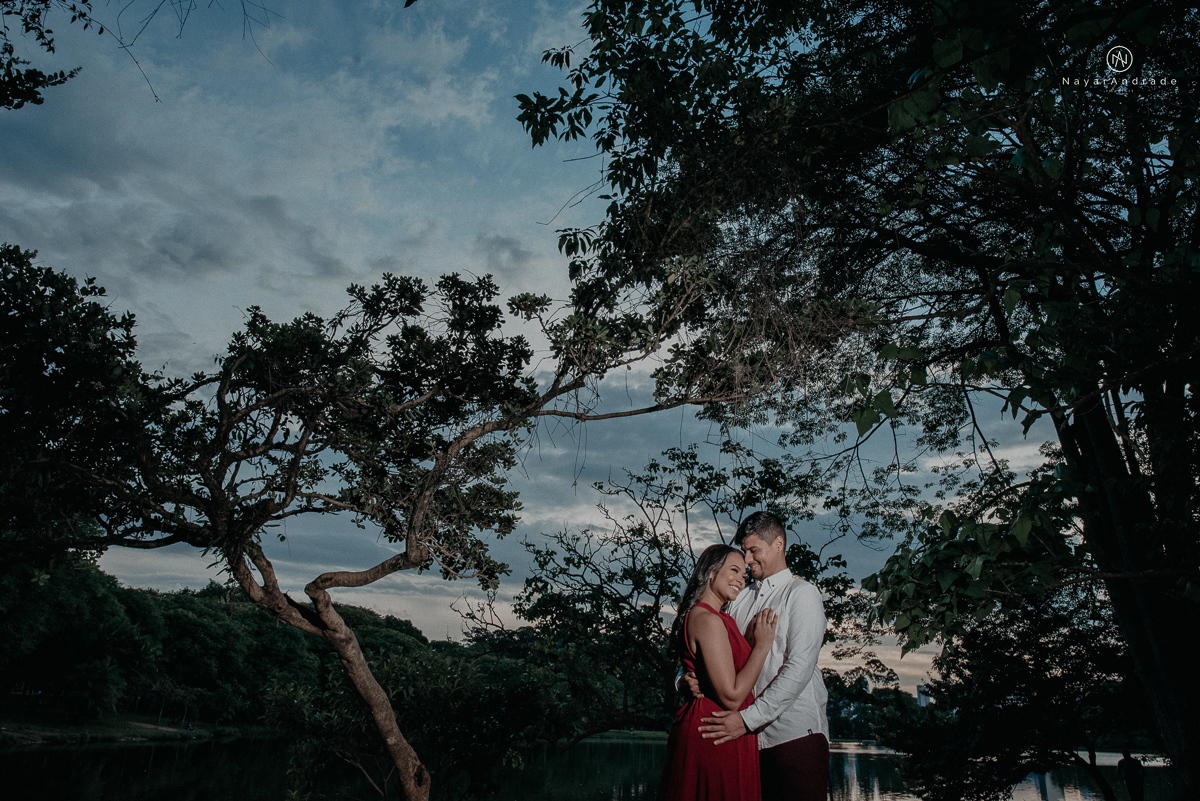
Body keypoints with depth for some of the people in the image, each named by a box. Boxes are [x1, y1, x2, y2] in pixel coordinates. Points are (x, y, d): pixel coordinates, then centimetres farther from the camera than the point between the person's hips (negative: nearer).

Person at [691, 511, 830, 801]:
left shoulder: (801, 593, -1)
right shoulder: (739, 600, 16)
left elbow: (799, 668, -12)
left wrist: (748, 718, -18)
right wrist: (688, 678, -8)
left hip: (795, 734, -4)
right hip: (749, 738, 4)